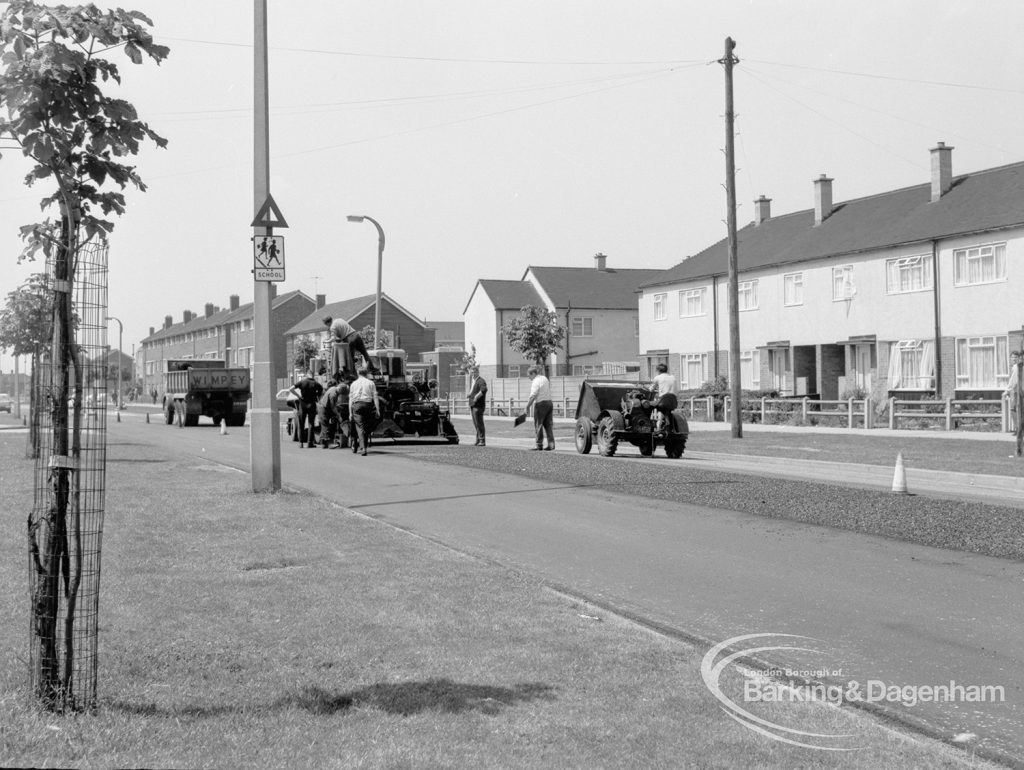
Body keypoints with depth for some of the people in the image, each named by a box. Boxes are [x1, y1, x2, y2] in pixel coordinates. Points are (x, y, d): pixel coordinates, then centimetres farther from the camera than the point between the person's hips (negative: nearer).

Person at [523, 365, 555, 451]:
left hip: (541, 404, -8)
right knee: (548, 424, 10)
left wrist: (527, 407, -16)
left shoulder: (536, 381, -15)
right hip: (549, 403, 8)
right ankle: (551, 443, 7)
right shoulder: (545, 378, 12)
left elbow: (533, 396, -20)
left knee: (538, 425, 1)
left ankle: (539, 444, 3)